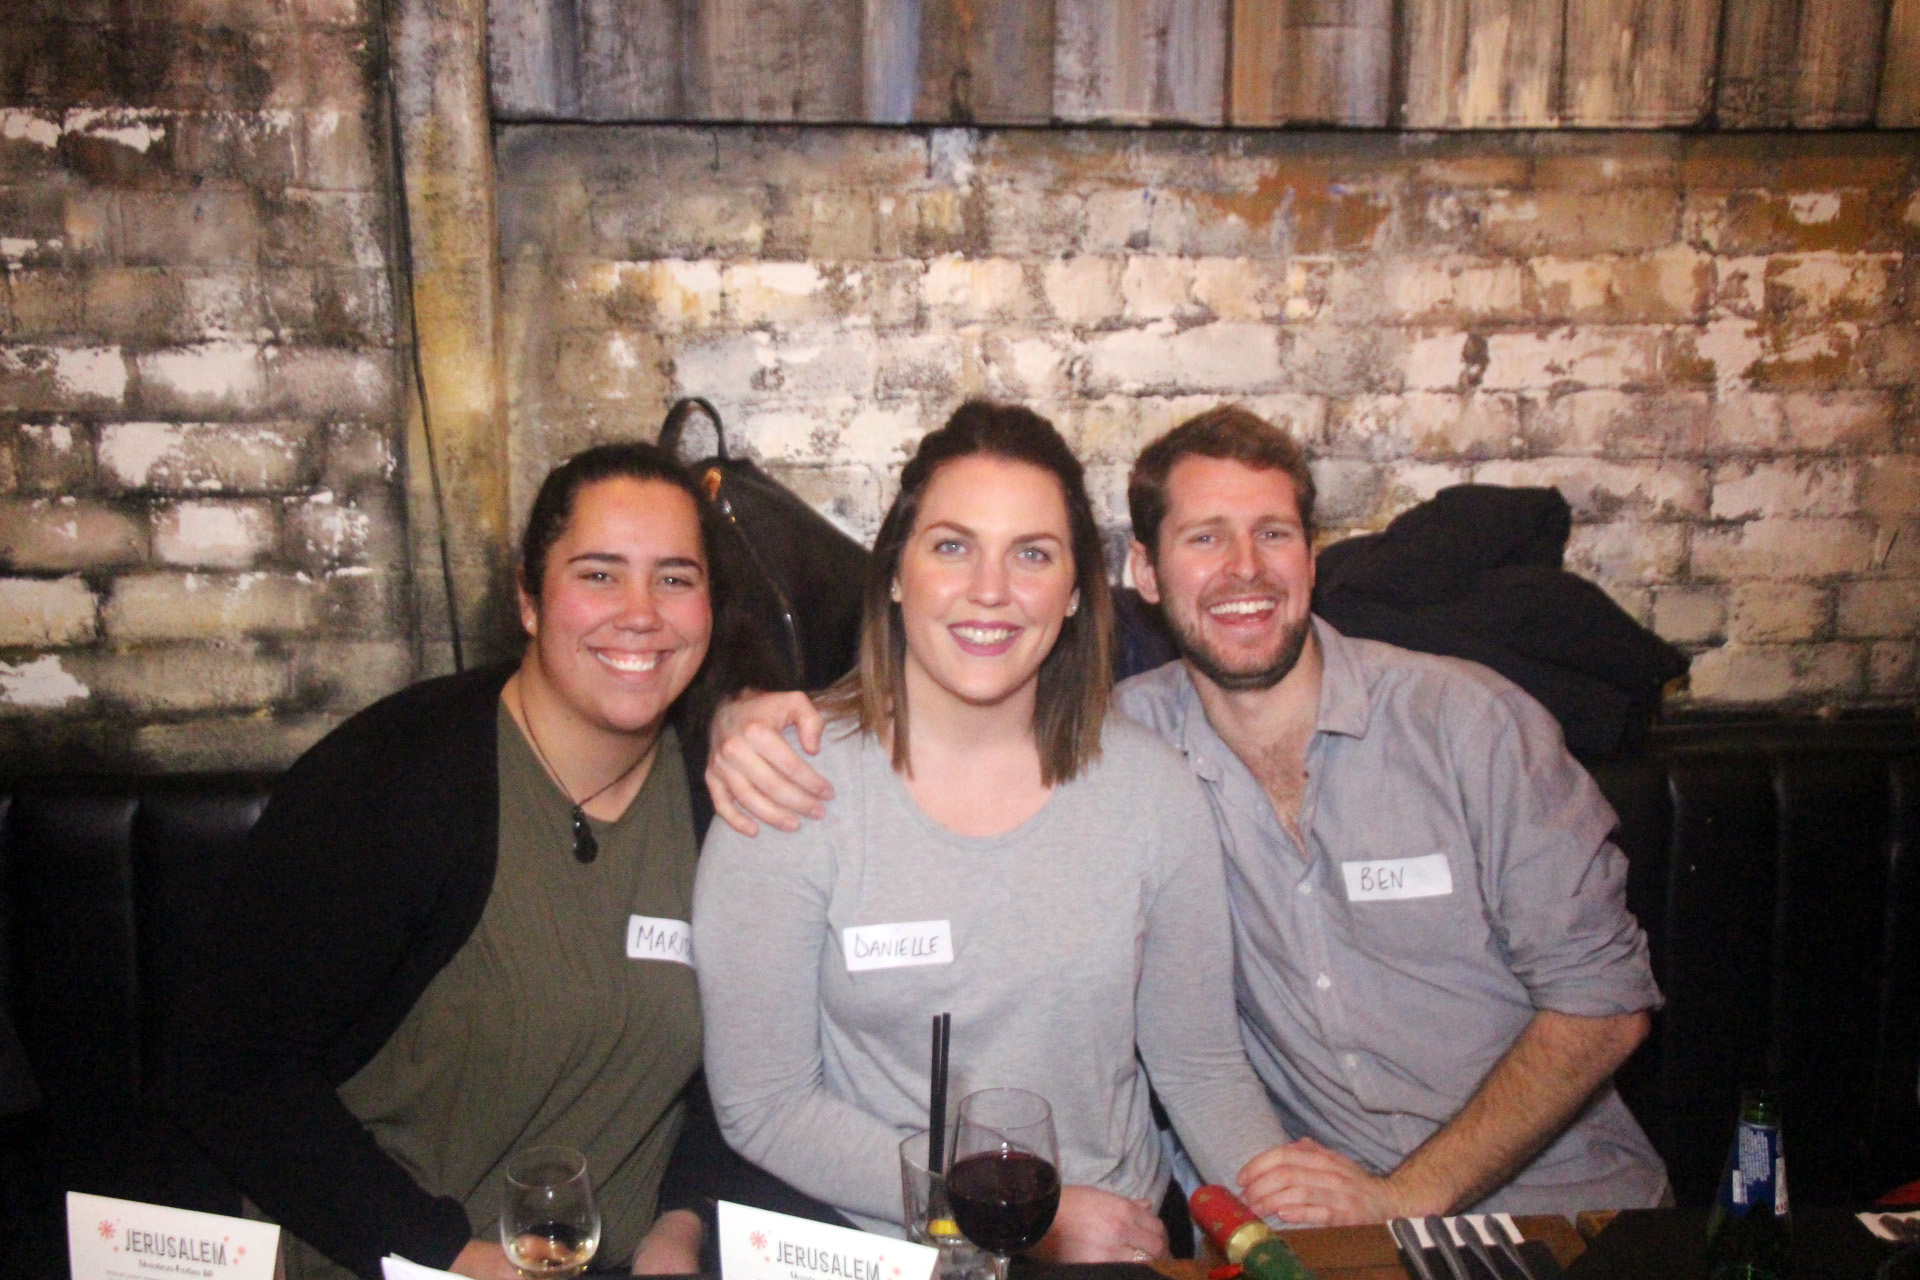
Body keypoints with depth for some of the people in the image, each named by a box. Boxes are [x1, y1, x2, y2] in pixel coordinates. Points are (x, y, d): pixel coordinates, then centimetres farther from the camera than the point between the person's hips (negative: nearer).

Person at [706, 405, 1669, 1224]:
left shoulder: (1467, 721, -8)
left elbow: (1600, 998, -5)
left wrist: (1409, 1196, -12)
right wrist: (764, 715, -18)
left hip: (1560, 1196, -1)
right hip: (1324, 1203, 1)